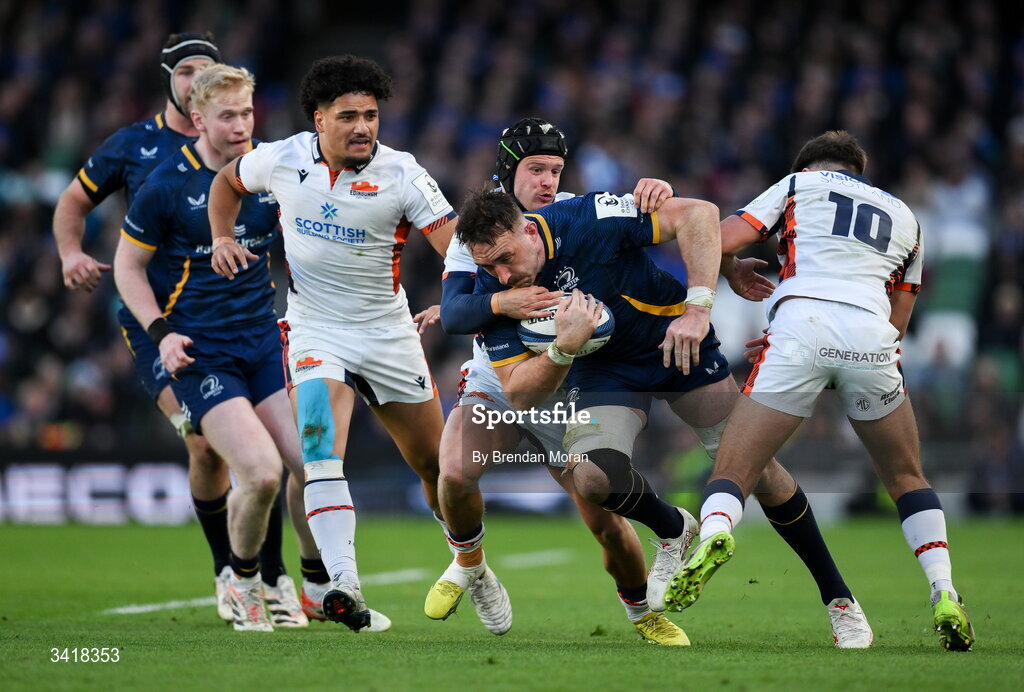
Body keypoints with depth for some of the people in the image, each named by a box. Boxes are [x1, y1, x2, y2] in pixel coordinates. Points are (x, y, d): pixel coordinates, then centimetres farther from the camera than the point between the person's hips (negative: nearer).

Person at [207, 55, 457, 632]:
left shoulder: (401, 175, -14)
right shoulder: (281, 160, -6)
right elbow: (227, 182, 17)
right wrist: (223, 241, 3)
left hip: (388, 333, 0)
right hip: (316, 331, 0)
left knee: (436, 464, 9)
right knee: (322, 452, -23)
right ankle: (345, 586, -32)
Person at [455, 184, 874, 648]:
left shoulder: (588, 221, -31)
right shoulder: (492, 291, -19)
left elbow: (697, 213, -29)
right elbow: (520, 395, -19)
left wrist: (697, 308, -36)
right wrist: (564, 348, -39)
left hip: (676, 343, -2)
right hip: (602, 372, 2)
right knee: (593, 477, -23)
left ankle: (837, 596, 12)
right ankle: (675, 532, 12)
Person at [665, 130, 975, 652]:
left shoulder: (799, 184, 23)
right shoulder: (904, 217, 32)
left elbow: (724, 241, 11)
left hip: (801, 321, -2)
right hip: (872, 334, 3)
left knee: (732, 473, 2)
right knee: (906, 478, 22)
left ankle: (714, 531, -32)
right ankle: (945, 596, 5)